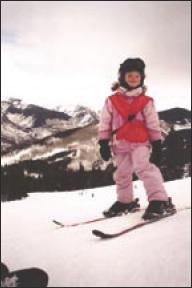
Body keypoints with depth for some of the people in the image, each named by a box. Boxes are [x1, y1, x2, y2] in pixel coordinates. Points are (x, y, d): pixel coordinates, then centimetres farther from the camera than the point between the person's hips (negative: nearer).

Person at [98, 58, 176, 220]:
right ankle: (126, 201, 34)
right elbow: (105, 124, 3)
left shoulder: (146, 101, 0)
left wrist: (157, 145, -3)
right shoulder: (112, 101, 1)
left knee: (145, 167, -24)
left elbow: (153, 125, 2)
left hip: (140, 142, -3)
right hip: (120, 145, 3)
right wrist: (104, 144, -1)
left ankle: (160, 200, -24)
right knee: (122, 175, 15)